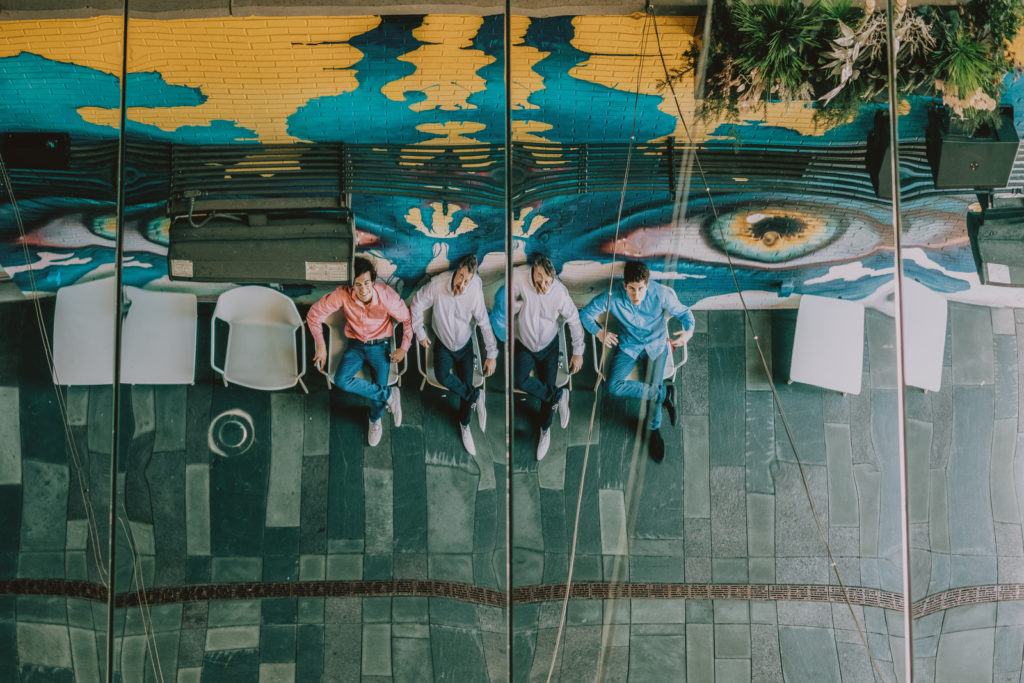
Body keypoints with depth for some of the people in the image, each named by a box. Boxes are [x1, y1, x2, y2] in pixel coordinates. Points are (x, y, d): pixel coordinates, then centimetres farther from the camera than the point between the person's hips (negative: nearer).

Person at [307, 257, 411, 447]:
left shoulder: (387, 295, -24)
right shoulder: (343, 294, -22)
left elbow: (408, 319, -7)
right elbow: (314, 313, -10)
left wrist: (404, 347, -8)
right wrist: (320, 345, -10)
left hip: (380, 345, -1)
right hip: (355, 344, 1)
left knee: (379, 386, -13)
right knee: (341, 380, -25)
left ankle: (375, 420, 24)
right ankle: (389, 395, -9)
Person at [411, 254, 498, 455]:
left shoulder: (475, 292, -27)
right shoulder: (437, 284, -27)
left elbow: (484, 323, -16)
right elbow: (417, 304, -10)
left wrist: (492, 355, -14)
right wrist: (420, 333, -5)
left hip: (464, 344, 0)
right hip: (443, 344, 0)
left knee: (466, 385, 4)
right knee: (442, 376, -26)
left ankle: (465, 426, 31)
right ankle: (476, 396, -4)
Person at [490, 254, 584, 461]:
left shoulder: (560, 292, -28)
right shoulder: (517, 277, -29)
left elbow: (574, 321, -12)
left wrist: (578, 352, -6)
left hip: (549, 345, -1)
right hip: (524, 344, 1)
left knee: (547, 388, 6)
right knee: (519, 381, -23)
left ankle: (545, 430, 33)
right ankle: (559, 395, -2)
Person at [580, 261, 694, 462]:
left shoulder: (661, 294, -22)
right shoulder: (613, 296, -20)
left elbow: (684, 313, -9)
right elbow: (585, 313, -7)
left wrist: (689, 330, -30)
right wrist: (598, 332, -24)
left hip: (656, 343, -1)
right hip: (629, 345, 1)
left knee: (653, 386, -16)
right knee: (614, 386, -21)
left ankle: (655, 431, 10)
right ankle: (665, 394, -8)